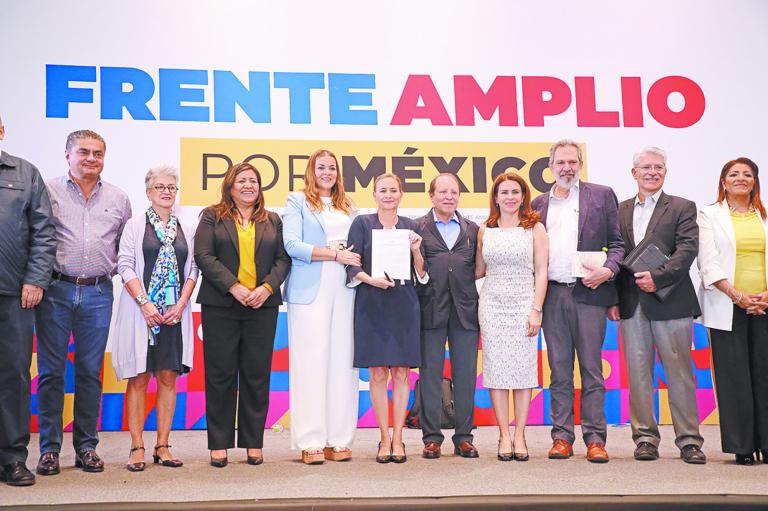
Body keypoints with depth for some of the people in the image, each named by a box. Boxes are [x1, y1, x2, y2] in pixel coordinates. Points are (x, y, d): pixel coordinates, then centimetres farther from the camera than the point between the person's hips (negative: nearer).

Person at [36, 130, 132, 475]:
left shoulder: (118, 198, 13)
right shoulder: (49, 191, 4)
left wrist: (115, 270, 8)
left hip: (98, 293, 2)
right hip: (56, 290, -2)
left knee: (90, 372, 6)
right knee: (51, 371, 1)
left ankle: (86, 447, 15)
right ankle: (49, 448, 10)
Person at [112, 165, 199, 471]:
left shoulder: (186, 229, 12)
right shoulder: (135, 225, 4)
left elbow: (193, 269, 9)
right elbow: (125, 265, -3)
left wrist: (181, 304, -5)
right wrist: (145, 303, -13)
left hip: (175, 313, 3)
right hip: (141, 311, -3)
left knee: (168, 377, 4)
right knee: (138, 379, 0)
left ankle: (162, 446, 10)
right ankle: (137, 447, 5)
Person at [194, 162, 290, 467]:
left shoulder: (272, 221, 16)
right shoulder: (212, 216, 8)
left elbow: (283, 259, 8)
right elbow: (204, 256, -3)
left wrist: (267, 287, -9)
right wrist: (233, 287, -14)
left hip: (263, 306, 2)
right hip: (221, 306, -2)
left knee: (257, 375, 3)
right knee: (220, 374, 1)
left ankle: (253, 443, 11)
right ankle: (219, 444, 8)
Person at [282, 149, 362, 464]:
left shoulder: (348, 207, 22)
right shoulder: (298, 202, 7)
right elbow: (292, 245, -5)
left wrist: (356, 261, -2)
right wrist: (335, 254, -11)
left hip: (344, 291, 4)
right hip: (310, 291, -4)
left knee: (342, 361, 1)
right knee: (311, 362, -6)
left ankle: (339, 440, 5)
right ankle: (310, 442, -2)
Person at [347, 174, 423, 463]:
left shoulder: (410, 226, 12)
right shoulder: (362, 224, 5)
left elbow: (421, 273, 10)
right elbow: (352, 266, -1)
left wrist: (416, 250, -8)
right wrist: (371, 279, -18)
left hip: (403, 303, 2)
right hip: (371, 304, -2)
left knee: (401, 372, 1)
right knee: (377, 373, 0)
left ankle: (398, 439, 9)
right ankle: (384, 439, 8)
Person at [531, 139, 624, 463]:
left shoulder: (602, 196, 7)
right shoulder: (539, 204, 15)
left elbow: (617, 242, 6)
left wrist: (608, 270, -13)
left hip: (589, 293, -2)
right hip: (552, 295, 3)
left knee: (592, 370, 0)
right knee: (559, 371, 6)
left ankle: (595, 439, 6)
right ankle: (562, 437, 11)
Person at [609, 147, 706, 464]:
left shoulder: (682, 208, 5)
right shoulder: (621, 211, 14)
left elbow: (688, 249, -7)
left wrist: (657, 277, -18)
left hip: (670, 303, -3)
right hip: (631, 304, 3)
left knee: (679, 373, 1)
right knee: (638, 373, 5)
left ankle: (689, 440, 8)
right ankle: (645, 437, 13)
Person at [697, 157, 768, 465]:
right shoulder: (709, 216, 7)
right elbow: (708, 263, -3)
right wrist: (738, 296, -12)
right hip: (728, 308, -2)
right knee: (733, 376, -2)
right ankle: (742, 447, 5)